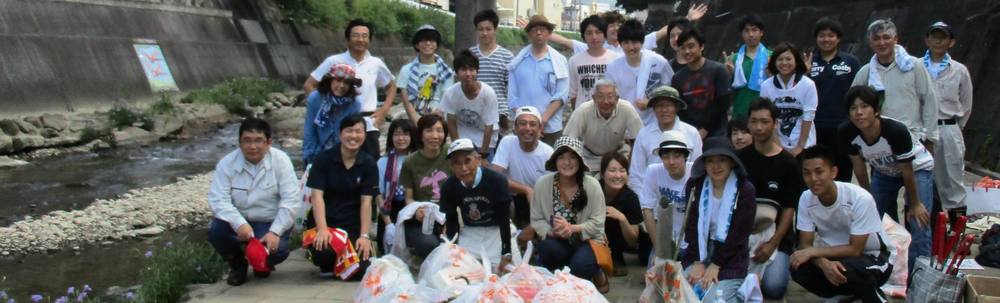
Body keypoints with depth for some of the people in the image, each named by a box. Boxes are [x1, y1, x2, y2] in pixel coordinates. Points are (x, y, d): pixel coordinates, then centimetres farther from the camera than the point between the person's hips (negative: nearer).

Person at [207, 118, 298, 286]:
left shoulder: (280, 160, -13)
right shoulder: (227, 163, -9)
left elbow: (291, 200, -17)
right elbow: (218, 200, -17)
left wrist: (275, 232, -27)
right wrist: (239, 224, -34)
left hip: (271, 222, -2)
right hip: (239, 221, 2)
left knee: (277, 250, -30)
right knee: (216, 231, -27)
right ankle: (237, 264, 7)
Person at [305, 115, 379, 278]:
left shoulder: (369, 164, 1)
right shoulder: (324, 159, -3)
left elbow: (366, 202, -4)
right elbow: (317, 195, -10)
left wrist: (364, 236, -14)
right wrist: (322, 229, -23)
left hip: (353, 224, 2)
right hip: (325, 221, -1)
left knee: (362, 268, -20)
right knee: (324, 251, -33)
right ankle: (327, 265, 7)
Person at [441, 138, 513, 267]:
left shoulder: (497, 181, -28)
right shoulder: (448, 186, -17)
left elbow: (504, 219, -21)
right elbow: (451, 221, -4)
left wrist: (507, 254, -20)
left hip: (496, 230, -2)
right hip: (468, 232, 3)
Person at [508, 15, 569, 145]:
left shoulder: (559, 61, 3)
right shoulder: (518, 61, 6)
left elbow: (560, 95, -3)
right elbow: (512, 96, 4)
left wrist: (543, 120, -13)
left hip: (550, 128, -1)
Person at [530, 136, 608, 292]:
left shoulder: (592, 185, -13)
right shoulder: (542, 184, -9)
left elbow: (597, 223, -11)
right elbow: (536, 220, -4)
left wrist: (572, 228, -27)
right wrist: (552, 231, -25)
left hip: (586, 240, -1)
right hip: (556, 241, 1)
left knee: (579, 265, -31)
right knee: (549, 249, -33)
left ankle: (596, 274, 7)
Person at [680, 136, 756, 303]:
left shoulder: (745, 190, -10)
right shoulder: (694, 185, 0)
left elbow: (739, 232, -11)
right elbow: (691, 226, 0)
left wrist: (716, 264, -13)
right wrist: (698, 261, -9)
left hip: (730, 259, -3)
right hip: (698, 253, 4)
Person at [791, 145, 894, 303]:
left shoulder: (860, 198, -28)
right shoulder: (806, 199, -13)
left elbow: (855, 249, -24)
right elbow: (805, 244, -12)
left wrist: (813, 251, -28)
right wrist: (824, 264, -32)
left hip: (874, 257, -5)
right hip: (839, 254, 5)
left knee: (849, 269, -37)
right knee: (799, 269, -21)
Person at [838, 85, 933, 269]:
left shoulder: (896, 131, -39)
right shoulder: (847, 134, -27)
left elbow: (907, 172, -25)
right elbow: (860, 168, -10)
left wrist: (915, 205, -12)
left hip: (917, 168, -4)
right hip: (883, 171, 4)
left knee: (919, 225, -14)